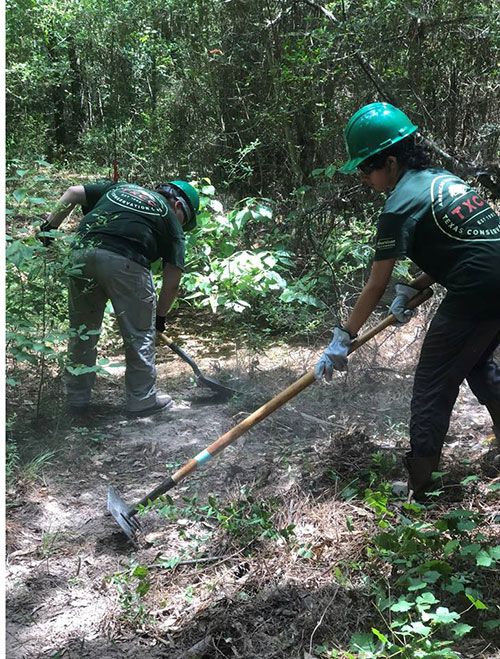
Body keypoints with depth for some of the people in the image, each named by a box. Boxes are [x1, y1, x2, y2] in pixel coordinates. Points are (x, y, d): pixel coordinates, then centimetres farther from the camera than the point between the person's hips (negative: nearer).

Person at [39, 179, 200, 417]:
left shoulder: (118, 187, 31)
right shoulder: (171, 220, 18)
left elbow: (73, 192, 24)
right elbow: (172, 280, 14)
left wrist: (50, 224, 24)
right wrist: (160, 315, 25)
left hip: (83, 253, 5)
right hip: (125, 263, -5)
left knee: (81, 329, 17)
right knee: (139, 333, 11)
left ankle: (77, 398, 28)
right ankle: (142, 399, 19)